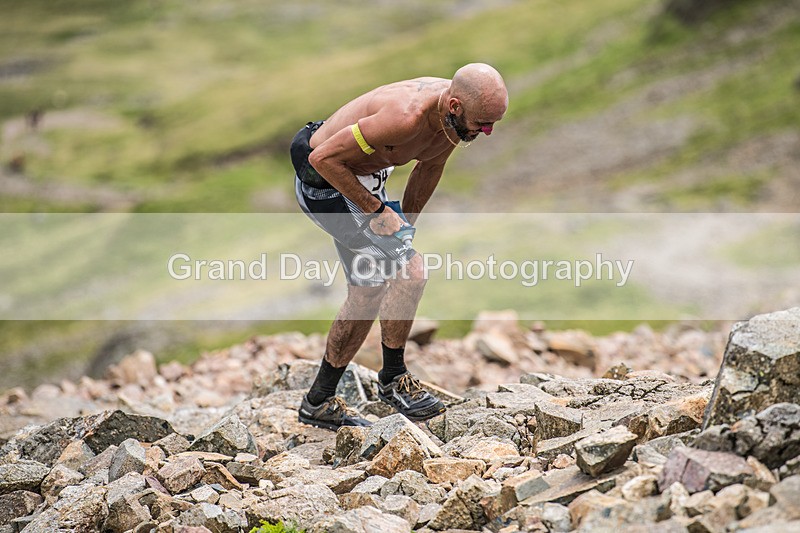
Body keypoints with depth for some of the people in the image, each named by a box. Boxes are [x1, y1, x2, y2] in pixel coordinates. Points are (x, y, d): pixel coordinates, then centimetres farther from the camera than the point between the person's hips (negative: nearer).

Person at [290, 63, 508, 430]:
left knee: (369, 293, 13)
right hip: (324, 182, -9)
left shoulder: (455, 116, -10)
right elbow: (324, 157, -28)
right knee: (410, 271, -19)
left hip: (363, 179, 9)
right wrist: (376, 211, -22)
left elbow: (429, 166, 11)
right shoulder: (406, 118, -36)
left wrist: (404, 223, 16)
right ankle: (393, 380, 0)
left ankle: (319, 402, 25)